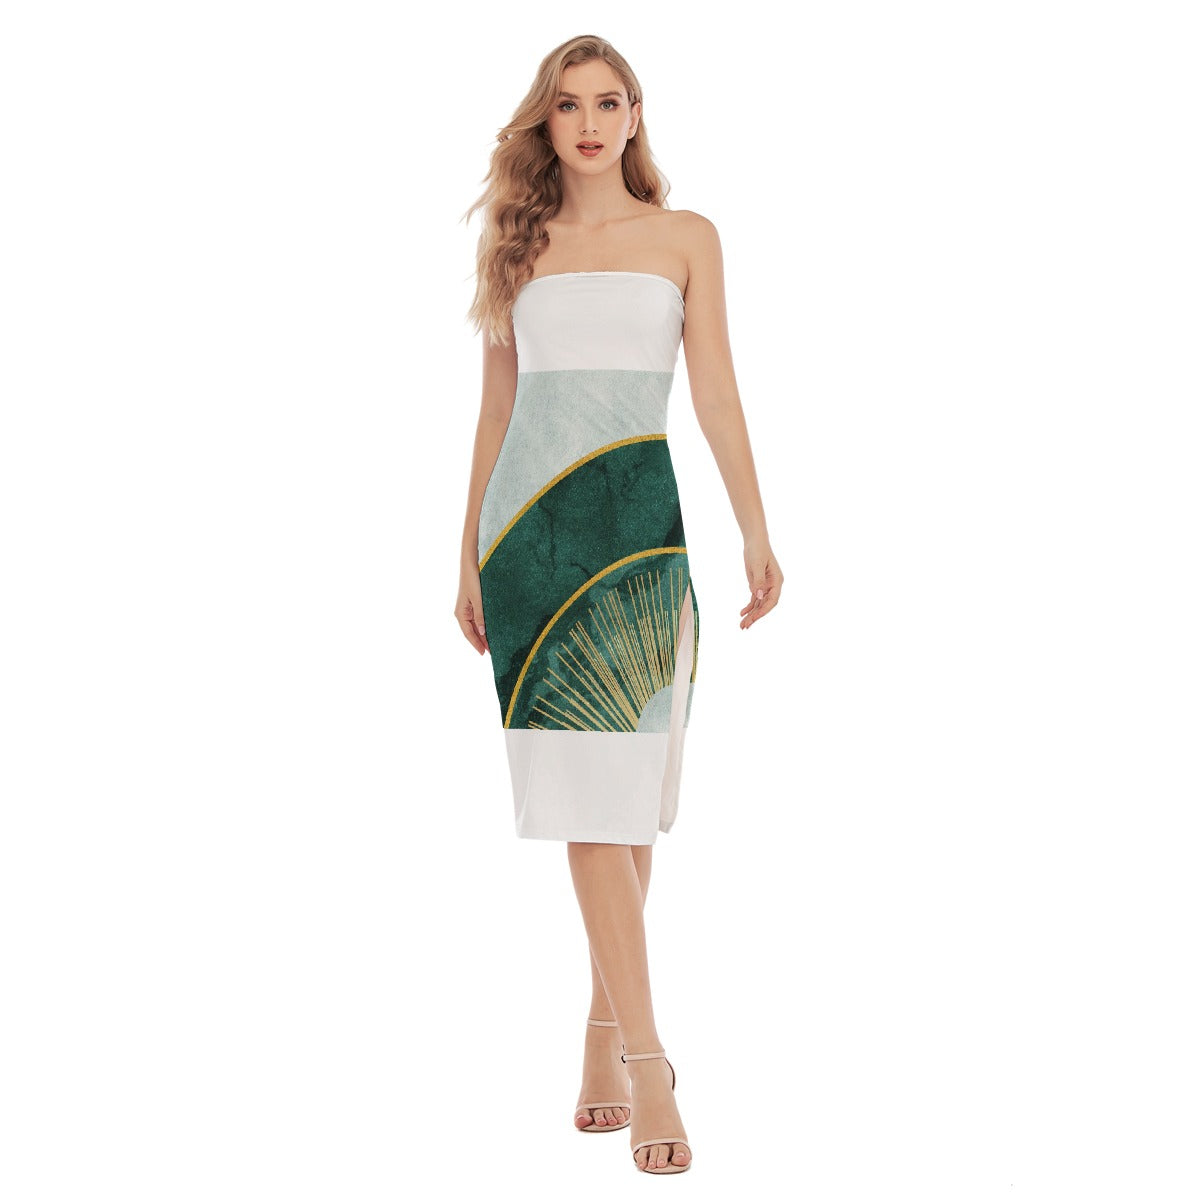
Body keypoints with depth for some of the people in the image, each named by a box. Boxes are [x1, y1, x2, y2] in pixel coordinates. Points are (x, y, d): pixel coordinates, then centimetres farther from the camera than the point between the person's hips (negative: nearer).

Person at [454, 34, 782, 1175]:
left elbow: (717, 392, 5)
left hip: (638, 520, -1)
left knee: (625, 786, -2)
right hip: (531, 524, 1)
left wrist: (755, 527, -4)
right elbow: (495, 408, 16)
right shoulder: (518, 246, 15)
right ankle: (644, 1059, -9)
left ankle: (608, 1030, 14)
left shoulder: (685, 238, 11)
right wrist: (470, 556, 14)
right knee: (588, 788, -7)